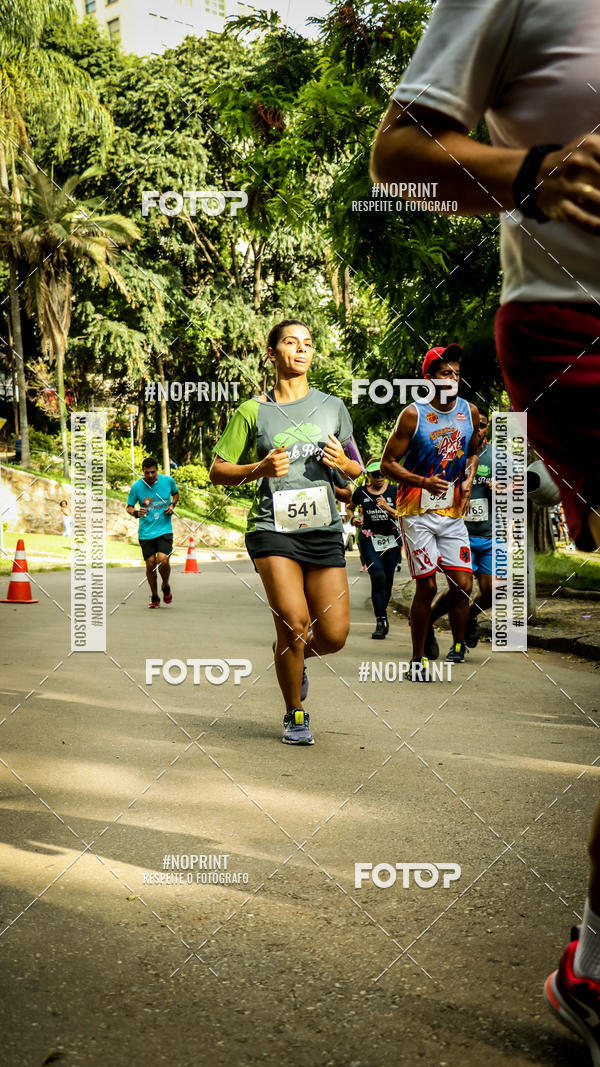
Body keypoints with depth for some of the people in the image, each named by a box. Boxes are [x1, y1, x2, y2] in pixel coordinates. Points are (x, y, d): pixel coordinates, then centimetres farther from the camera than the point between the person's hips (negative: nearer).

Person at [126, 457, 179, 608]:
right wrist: (136, 512, -20)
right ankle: (154, 597, 22)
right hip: (146, 532, 1)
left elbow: (176, 493, 19)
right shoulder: (136, 486, -6)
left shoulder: (168, 480, -2)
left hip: (164, 529, -1)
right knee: (150, 564, 2)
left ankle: (166, 587, 15)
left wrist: (172, 505, -1)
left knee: (163, 560, -16)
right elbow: (129, 507, 3)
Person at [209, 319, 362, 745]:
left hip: (325, 530, 3)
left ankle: (295, 657, 34)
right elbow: (218, 471, 7)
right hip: (273, 529, -3)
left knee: (334, 635, -3)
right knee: (294, 623, -18)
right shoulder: (253, 411, 5)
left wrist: (344, 463, -4)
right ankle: (295, 715, 6)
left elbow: (356, 469, 20)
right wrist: (260, 468, -11)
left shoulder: (332, 406, 13)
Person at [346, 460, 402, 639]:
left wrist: (387, 508, -18)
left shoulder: (394, 491, 1)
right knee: (378, 577, -17)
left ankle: (382, 615, 29)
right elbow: (350, 508, 22)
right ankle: (381, 621, -14)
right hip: (369, 539, -1)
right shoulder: (361, 492, 3)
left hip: (391, 540, 1)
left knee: (387, 580, 6)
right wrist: (353, 519, 3)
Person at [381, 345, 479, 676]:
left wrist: (468, 481, 5)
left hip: (453, 512, 5)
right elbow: (388, 463, -6)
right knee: (427, 586, -6)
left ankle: (426, 622, 27)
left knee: (463, 585, -3)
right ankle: (418, 658, 11)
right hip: (417, 512, -5)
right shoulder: (413, 415, -9)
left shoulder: (470, 412, 6)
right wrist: (424, 482, -19)